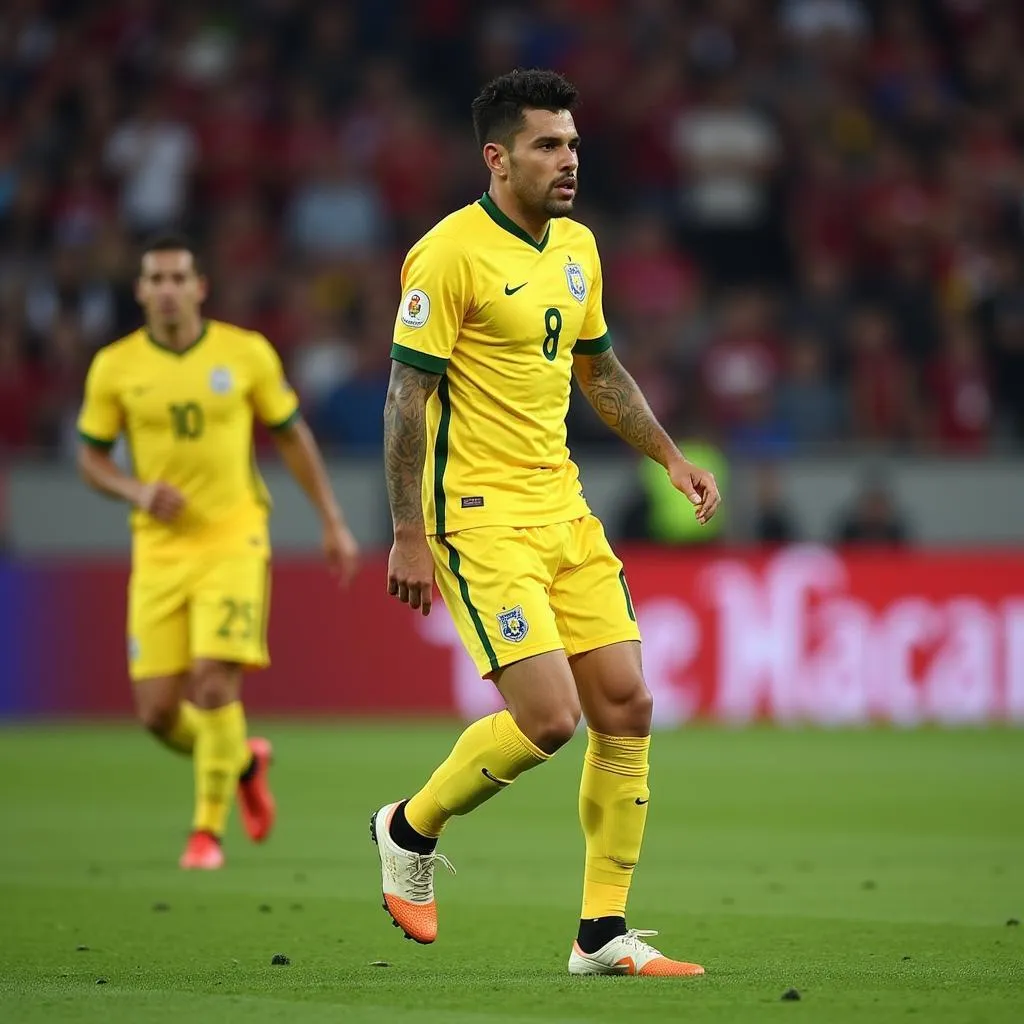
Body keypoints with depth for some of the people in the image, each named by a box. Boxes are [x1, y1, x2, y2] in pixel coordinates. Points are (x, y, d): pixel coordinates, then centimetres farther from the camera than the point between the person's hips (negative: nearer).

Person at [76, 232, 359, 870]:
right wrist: (138, 492, -11)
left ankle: (209, 830, -2)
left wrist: (334, 522, 8)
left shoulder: (246, 353, -2)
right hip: (159, 548, 2)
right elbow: (91, 457, 9)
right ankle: (243, 762, 31)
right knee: (158, 710, -1)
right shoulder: (115, 366, 0)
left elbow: (293, 436, 9)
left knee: (215, 681, -17)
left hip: (233, 538, -2)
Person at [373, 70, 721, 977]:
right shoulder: (451, 253, -13)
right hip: (480, 517, -8)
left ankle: (604, 932, 8)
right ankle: (411, 829, 12)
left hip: (564, 509, 8)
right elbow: (407, 394, -12)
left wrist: (670, 457, 18)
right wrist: (410, 535, -15)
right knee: (549, 714, -15)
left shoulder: (577, 247, 11)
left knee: (626, 705, 0)